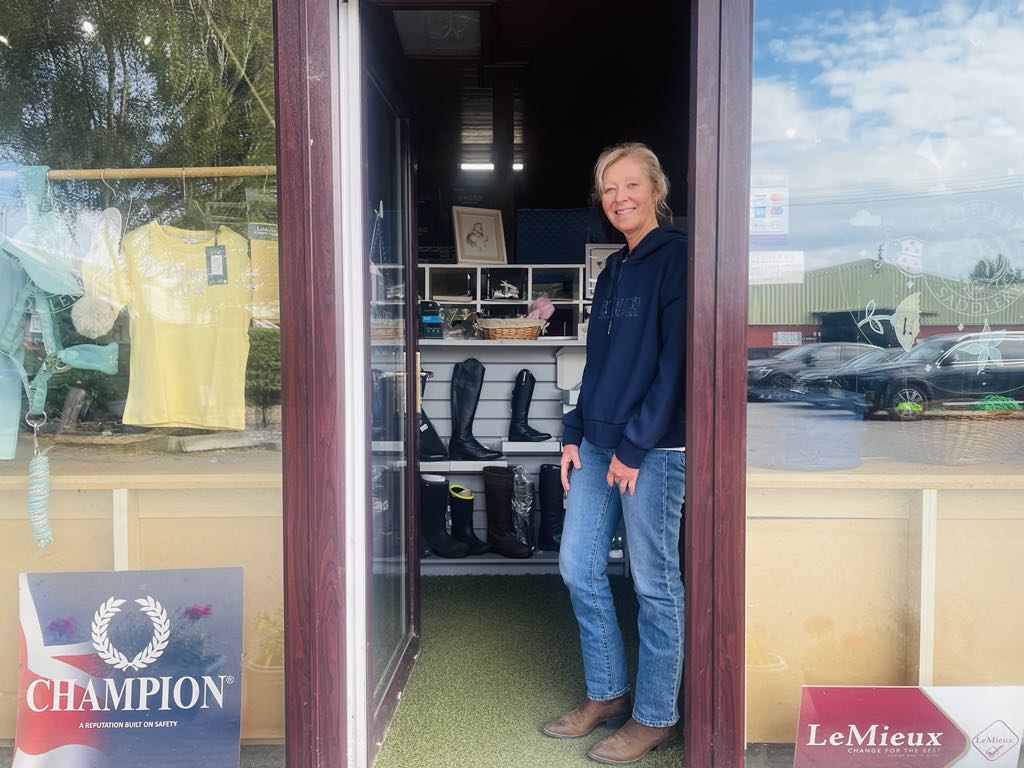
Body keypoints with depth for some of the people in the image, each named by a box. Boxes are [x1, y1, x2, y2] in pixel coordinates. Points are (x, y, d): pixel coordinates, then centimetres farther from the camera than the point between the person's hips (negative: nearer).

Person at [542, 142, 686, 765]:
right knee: (579, 568, 11)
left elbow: (676, 358, -14)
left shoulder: (676, 256, -7)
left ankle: (655, 715, 20)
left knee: (656, 584, 3)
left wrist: (635, 444, -15)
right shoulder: (614, 270, 17)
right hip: (599, 443, 8)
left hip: (654, 448, -8)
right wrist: (575, 433, 10)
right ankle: (606, 695, 28)